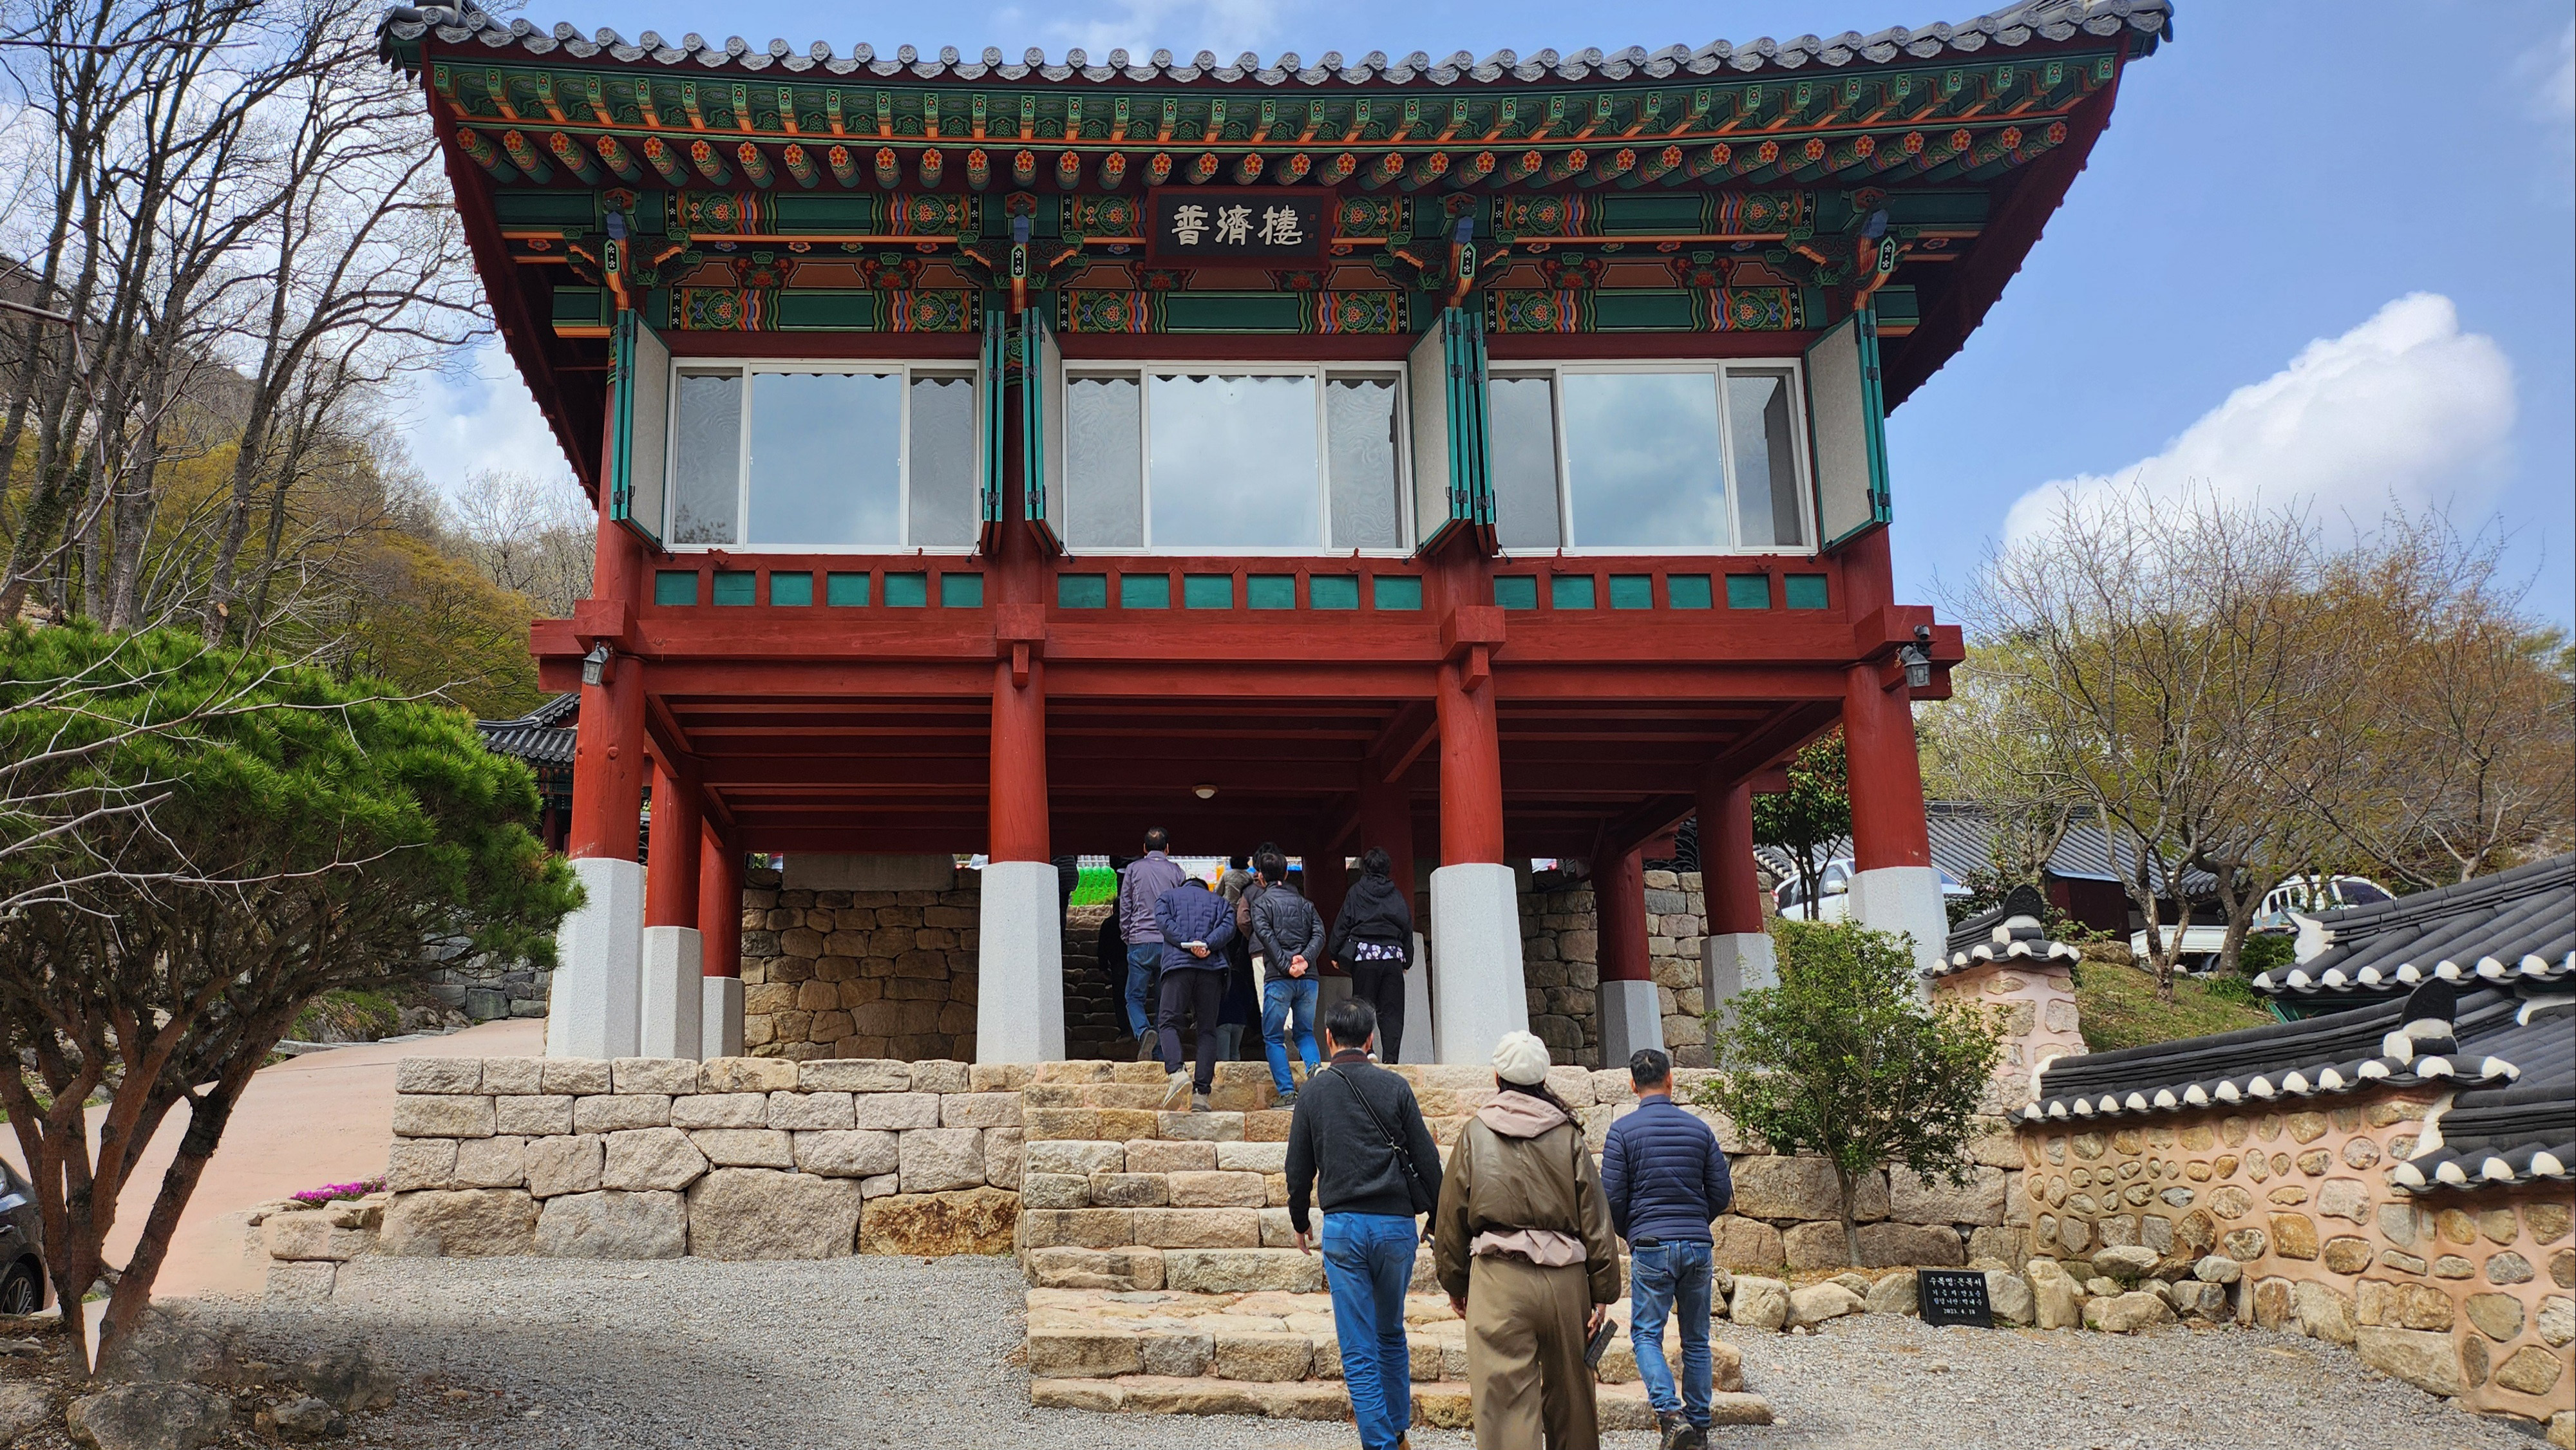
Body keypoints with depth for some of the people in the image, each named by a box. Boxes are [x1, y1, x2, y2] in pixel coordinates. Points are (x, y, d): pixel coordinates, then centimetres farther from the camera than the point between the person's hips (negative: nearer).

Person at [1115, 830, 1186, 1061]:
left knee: (1135, 997, 4)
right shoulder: (1176, 871, 6)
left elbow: (1124, 907, 6)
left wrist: (1126, 938, 16)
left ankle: (1144, 1033, -23)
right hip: (1169, 944, 1)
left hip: (1140, 941, -1)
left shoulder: (1134, 869, 5)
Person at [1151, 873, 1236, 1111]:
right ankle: (1201, 1093, -6)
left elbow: (1164, 922, 0)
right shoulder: (1219, 902, 25)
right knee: (1207, 1030, 4)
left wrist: (1189, 944, -9)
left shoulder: (1168, 897, 22)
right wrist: (1206, 945, -8)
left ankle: (1177, 1073, -24)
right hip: (1212, 966, 2)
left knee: (1168, 1021, 2)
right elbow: (1228, 927, 4)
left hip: (1178, 964, -2)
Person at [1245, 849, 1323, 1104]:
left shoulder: (1261, 902, 4)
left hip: (1278, 977, -4)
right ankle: (1314, 1068, -12)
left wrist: (1286, 965, -13)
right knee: (1305, 1032, 18)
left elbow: (1265, 935, -12)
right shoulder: (1303, 902, 17)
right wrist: (1306, 959, -8)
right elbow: (1319, 933, 3)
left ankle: (1288, 1094, -4)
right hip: (1308, 977, 4)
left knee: (1273, 1037, 5)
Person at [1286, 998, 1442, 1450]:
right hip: (1396, 1224, 2)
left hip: (1342, 1227, -1)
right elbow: (1427, 1161, 2)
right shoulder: (1395, 1087, 2)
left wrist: (1299, 1220, 22)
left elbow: (1299, 1167, 6)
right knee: (1392, 1336, 19)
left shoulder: (1313, 1091, 2)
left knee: (1358, 1348, 2)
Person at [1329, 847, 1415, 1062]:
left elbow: (1342, 924, 3)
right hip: (1393, 956, 2)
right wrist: (1407, 960, 20)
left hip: (1364, 955, -2)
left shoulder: (1356, 892, 3)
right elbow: (1407, 927, 12)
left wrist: (1336, 954, 11)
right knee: (1391, 1011, 3)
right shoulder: (1397, 894, 9)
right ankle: (1390, 1058, -3)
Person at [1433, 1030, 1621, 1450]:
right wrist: (1603, 1291, 8)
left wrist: (1454, 1284, 17)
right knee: (1569, 1389, 17)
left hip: (1498, 1278, -2)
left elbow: (1452, 1214, 7)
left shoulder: (1475, 1133, 4)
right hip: (1565, 1276, 2)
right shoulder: (1568, 1135, 6)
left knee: (1504, 1397, -4)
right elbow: (1595, 1216, 4)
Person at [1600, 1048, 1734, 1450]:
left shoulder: (1623, 1131, -4)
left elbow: (1612, 1198, -5)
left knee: (1646, 1334, 4)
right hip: (1698, 1247, 3)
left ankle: (1670, 1413, -14)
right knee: (1696, 1340, 12)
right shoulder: (1699, 1129, 5)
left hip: (1651, 1247, -3)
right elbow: (1722, 1193, 7)